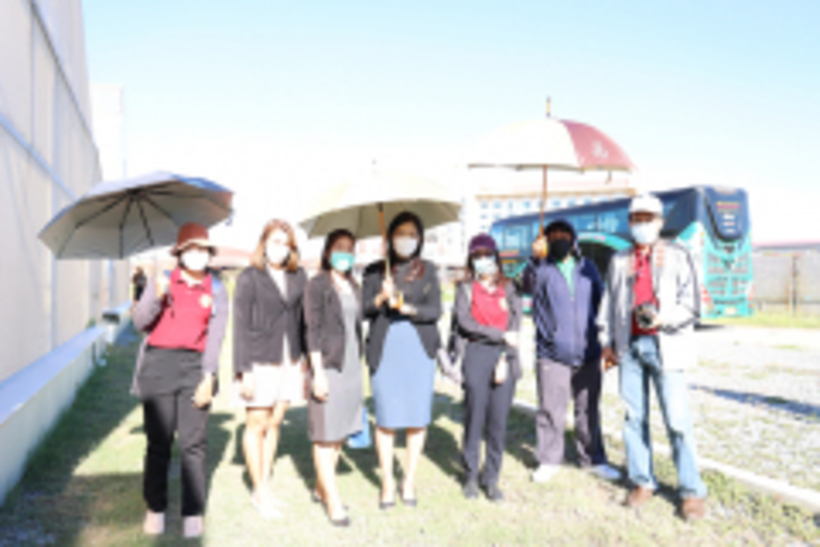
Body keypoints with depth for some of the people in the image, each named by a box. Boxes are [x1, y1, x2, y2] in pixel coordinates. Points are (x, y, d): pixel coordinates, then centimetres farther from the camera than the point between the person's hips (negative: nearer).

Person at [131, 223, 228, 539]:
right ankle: (155, 508, 16)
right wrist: (157, 296, -15)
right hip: (158, 363, 0)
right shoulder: (162, 281, 9)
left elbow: (215, 337, 2)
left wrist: (208, 378, -7)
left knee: (193, 444, -2)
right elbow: (140, 323, 3)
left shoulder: (216, 291, 9)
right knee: (158, 442, 3)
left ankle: (193, 513, 7)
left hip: (195, 366, 0)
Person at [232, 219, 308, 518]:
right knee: (257, 426, 5)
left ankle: (265, 485, 25)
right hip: (259, 362, -4)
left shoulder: (298, 277, 7)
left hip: (289, 362, 4)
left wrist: (305, 362, 7)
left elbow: (303, 321, 9)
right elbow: (241, 326, -6)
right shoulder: (249, 278, -5)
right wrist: (244, 371, -11)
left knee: (274, 424, 11)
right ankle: (259, 492, 18)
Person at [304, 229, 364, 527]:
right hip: (328, 365, -7)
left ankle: (321, 488, 25)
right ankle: (333, 501, 5)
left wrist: (359, 366, 15)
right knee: (326, 435, -1)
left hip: (352, 366, 7)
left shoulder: (354, 287, 14)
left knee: (340, 433, 11)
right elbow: (313, 331, -10)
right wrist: (318, 372, -15)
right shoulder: (318, 285, -5)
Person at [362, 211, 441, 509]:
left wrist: (407, 308, -16)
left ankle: (409, 481, 18)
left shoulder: (427, 270, 10)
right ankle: (387, 482, 15)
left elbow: (435, 311, 1)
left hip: (419, 350, 1)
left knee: (418, 417, 3)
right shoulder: (375, 271, 8)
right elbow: (362, 309, 2)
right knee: (386, 418, 0)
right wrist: (381, 298, -17)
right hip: (385, 350, -1)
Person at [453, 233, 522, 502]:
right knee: (475, 419, 1)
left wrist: (504, 359, -8)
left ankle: (491, 479, 13)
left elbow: (515, 325, 3)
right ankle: (471, 477, 15)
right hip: (477, 356, -1)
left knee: (499, 421, 2)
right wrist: (501, 335, -9)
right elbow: (465, 324, -6)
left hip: (505, 357, 2)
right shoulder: (465, 289, 8)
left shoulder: (508, 288, 12)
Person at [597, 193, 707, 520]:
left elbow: (691, 306, -1)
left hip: (665, 346, -3)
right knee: (634, 417, 6)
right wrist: (607, 342, 11)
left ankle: (691, 491, 5)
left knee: (677, 420, -5)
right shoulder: (619, 261, 15)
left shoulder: (676, 256, 4)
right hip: (629, 347, 4)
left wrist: (662, 319, -16)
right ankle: (642, 482, 18)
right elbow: (609, 304, 17)